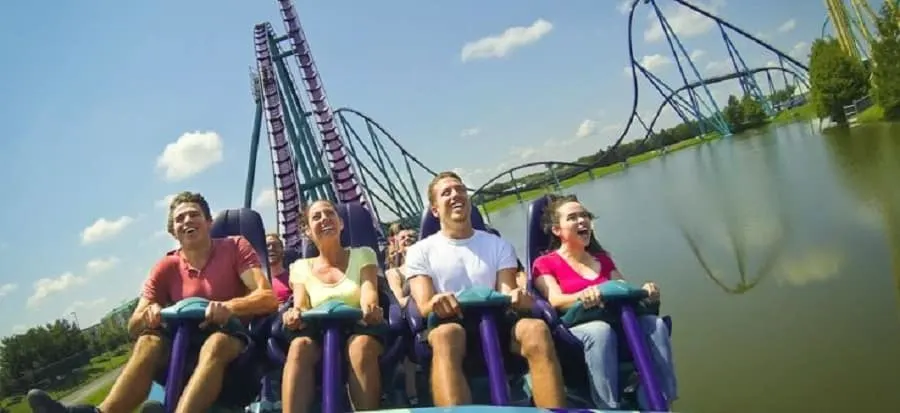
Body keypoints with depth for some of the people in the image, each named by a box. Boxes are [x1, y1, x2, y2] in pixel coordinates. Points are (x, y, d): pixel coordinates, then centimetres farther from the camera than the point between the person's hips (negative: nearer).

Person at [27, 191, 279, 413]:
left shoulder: (235, 247, -4)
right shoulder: (166, 268, 5)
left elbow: (268, 298, -16)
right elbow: (133, 327, 3)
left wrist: (230, 307, -37)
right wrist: (148, 315, -22)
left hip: (237, 346, -4)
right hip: (189, 351, 4)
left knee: (216, 342, -36)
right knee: (150, 342, -24)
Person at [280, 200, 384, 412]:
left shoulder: (362, 255, 11)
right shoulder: (301, 267, 15)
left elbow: (368, 291, -6)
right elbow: (300, 306, 3)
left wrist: (370, 308, -32)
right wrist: (295, 315, -24)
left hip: (358, 331, -1)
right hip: (319, 335, 2)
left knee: (361, 344, -37)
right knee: (300, 345, -34)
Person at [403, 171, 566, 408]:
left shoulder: (498, 245, 18)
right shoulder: (420, 251, 11)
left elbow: (507, 293, 7)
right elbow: (424, 307, -1)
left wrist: (518, 298, -20)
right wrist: (435, 304, -28)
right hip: (451, 327, -2)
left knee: (536, 329, -33)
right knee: (446, 334, -41)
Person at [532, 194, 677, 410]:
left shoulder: (603, 259, 25)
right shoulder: (545, 264, 8)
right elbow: (555, 301, -9)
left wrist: (642, 292, -8)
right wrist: (582, 296, -31)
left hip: (615, 323, 5)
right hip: (573, 330, -4)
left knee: (653, 324, -25)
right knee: (599, 330, -38)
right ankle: (610, 408, -39)